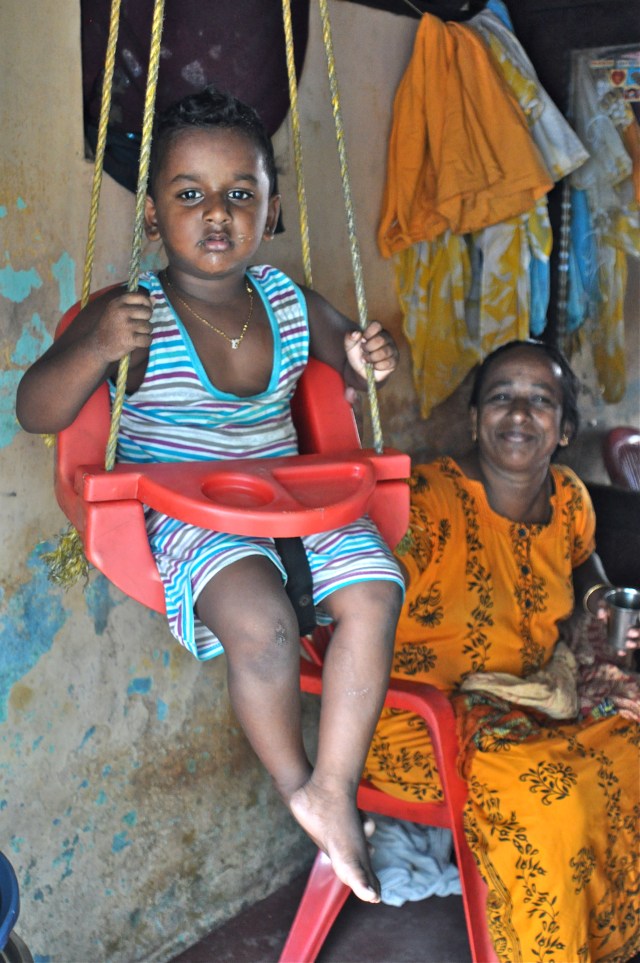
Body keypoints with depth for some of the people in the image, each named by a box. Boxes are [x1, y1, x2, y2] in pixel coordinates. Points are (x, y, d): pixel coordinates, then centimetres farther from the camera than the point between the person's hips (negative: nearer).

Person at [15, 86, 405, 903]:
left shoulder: (291, 303, 3)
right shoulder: (132, 316, -10)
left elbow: (350, 355, 21)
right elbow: (35, 412, -15)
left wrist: (371, 361, -5)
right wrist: (96, 351, -34)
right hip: (182, 512, -5)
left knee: (373, 589, -20)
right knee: (261, 621, -30)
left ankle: (335, 788, -6)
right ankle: (295, 787, -1)